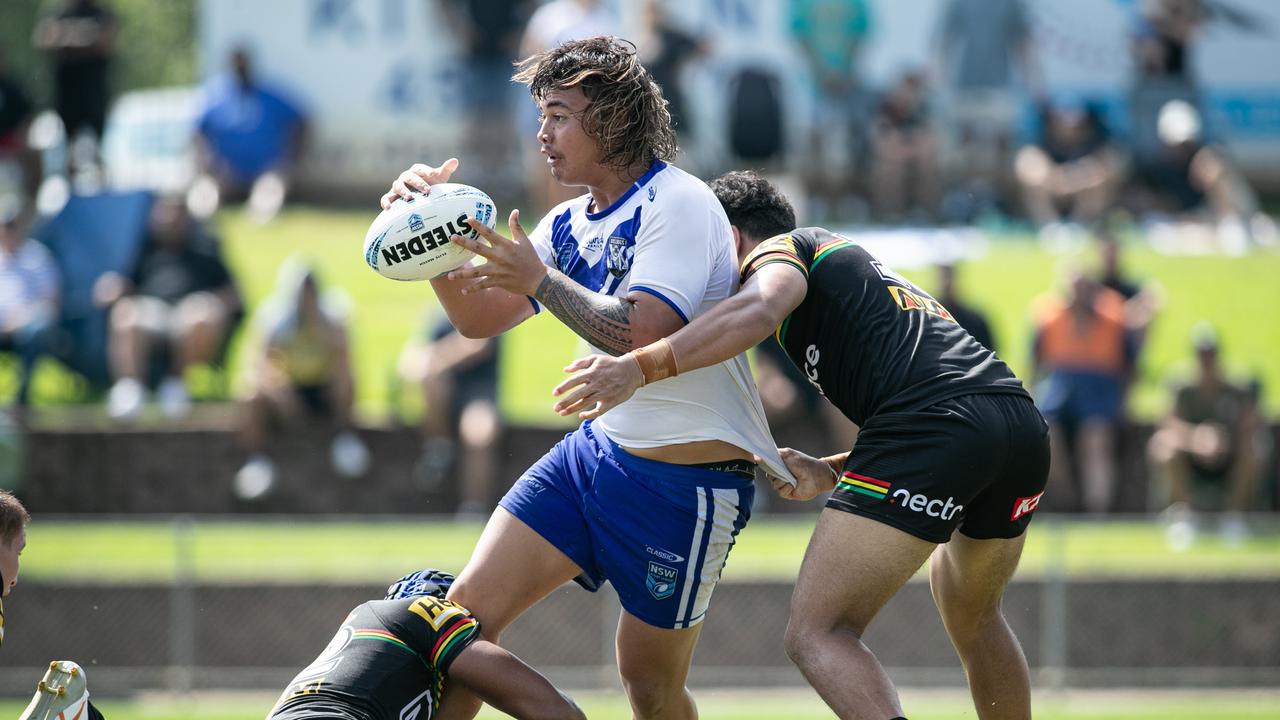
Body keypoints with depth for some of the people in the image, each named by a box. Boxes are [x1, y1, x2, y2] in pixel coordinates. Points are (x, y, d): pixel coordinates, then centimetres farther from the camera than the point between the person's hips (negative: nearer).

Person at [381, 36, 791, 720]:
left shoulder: (678, 203, -16)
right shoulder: (570, 224, 9)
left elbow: (639, 335, -28)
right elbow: (478, 317, 12)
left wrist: (539, 279, -26)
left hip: (686, 477, -8)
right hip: (596, 450, 8)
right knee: (468, 608, -3)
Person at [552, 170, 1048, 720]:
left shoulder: (780, 248, 13)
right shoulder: (864, 270, 38)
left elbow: (758, 310, -13)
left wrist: (639, 366, -16)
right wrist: (831, 471, 27)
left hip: (933, 424, -9)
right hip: (1022, 424, 9)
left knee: (817, 634, -10)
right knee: (972, 618, 33)